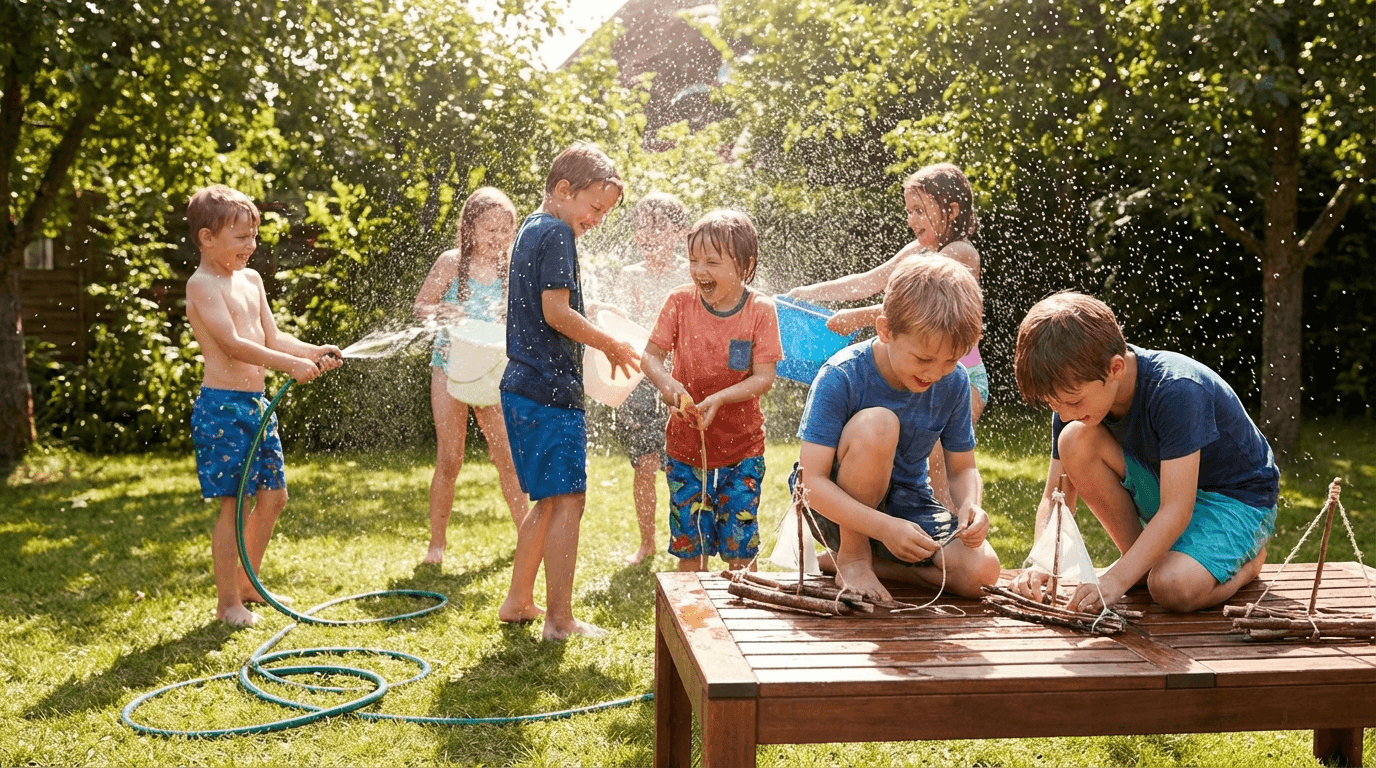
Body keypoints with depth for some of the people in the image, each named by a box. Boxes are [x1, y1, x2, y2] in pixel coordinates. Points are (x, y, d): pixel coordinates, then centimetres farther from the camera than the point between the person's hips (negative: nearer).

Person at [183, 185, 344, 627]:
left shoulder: (250, 280, 15)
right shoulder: (202, 284, -12)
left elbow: (271, 337, 16)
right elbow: (233, 344, -22)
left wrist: (315, 352, 0)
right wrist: (291, 364, -28)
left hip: (256, 403, 9)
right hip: (222, 406, -9)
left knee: (273, 495, 14)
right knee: (232, 503, -4)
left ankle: (247, 583, 30)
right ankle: (228, 602, 6)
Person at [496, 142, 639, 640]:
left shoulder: (532, 230, 20)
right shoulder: (556, 234, -11)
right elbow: (556, 312, -19)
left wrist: (598, 339, 16)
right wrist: (610, 344, -9)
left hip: (525, 388, 10)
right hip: (551, 391, -10)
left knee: (549, 501, 17)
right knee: (567, 500, -5)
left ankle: (518, 601, 25)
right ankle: (560, 619, 0)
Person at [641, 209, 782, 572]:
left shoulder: (760, 309, -10)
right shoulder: (680, 301, -5)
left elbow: (764, 377, -12)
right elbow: (651, 355, -4)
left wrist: (719, 399, -27)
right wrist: (666, 383, -25)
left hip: (742, 446, -1)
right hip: (686, 444, 1)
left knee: (740, 545, 3)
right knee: (689, 542, 7)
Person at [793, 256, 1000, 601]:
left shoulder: (953, 382, -10)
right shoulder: (841, 377, -24)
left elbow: (963, 469, 1)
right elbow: (811, 481, -27)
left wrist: (970, 505, -24)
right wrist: (884, 526, -39)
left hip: (905, 502, 5)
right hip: (839, 507, -4)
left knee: (981, 571, -22)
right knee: (876, 423, -34)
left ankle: (871, 560, 2)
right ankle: (851, 556, -15)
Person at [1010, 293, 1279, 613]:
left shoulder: (1176, 391, -33)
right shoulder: (1076, 390, -14)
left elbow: (1176, 511, -35)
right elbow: (1056, 494, -9)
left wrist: (1115, 580, -43)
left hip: (1239, 500, -6)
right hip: (1163, 488, 6)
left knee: (1173, 587, -34)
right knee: (1075, 440, -21)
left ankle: (1247, 560, 2)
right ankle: (1143, 558, -3)